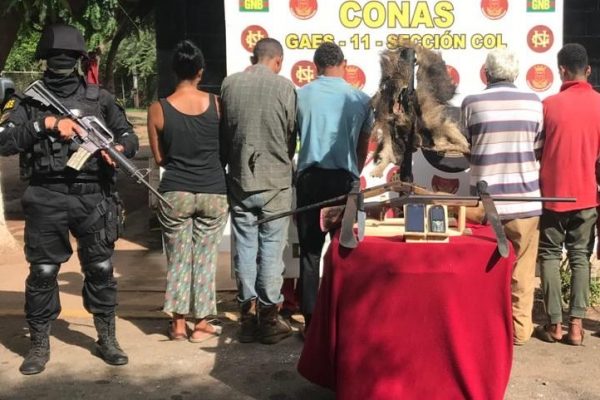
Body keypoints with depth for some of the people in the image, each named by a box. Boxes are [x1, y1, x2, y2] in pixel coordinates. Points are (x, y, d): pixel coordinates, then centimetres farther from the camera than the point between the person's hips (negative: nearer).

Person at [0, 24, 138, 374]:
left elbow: (130, 136, 14)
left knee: (101, 269, 8)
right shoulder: (29, 100, 5)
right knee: (42, 273, 5)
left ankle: (107, 339, 23)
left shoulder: (99, 98, 10)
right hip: (47, 199, -1)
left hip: (94, 198, 1)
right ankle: (40, 345, 20)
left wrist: (119, 148, -10)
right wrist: (46, 124, -17)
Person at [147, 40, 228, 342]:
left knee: (178, 258, 11)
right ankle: (201, 323, 15)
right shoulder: (216, 103, -5)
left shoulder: (158, 110, -6)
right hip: (213, 191, 0)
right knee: (205, 257, 9)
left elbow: (159, 158, 2)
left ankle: (178, 323, 17)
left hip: (175, 192, 0)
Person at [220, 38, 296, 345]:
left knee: (245, 247, 9)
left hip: (239, 180, 3)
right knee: (271, 248, 4)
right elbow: (292, 134, 0)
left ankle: (248, 317, 14)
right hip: (275, 181, -2)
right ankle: (269, 318, 9)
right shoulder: (284, 86, -7)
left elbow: (222, 132, 8)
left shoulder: (229, 84, 1)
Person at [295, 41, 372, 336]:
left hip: (310, 178, 0)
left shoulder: (301, 95, 3)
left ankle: (311, 320, 6)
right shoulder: (360, 98, 5)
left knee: (310, 251, 5)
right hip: (344, 179, 0)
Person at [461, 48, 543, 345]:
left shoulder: (472, 103, -6)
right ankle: (520, 329, 18)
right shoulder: (533, 102, -3)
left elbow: (466, 149, 3)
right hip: (525, 199, 1)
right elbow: (539, 149, 5)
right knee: (522, 270, 11)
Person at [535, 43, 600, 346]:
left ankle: (554, 324, 5)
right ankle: (575, 324, 3)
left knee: (550, 255, 8)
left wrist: (536, 186, 15)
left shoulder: (549, 104, -7)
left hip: (553, 193, -2)